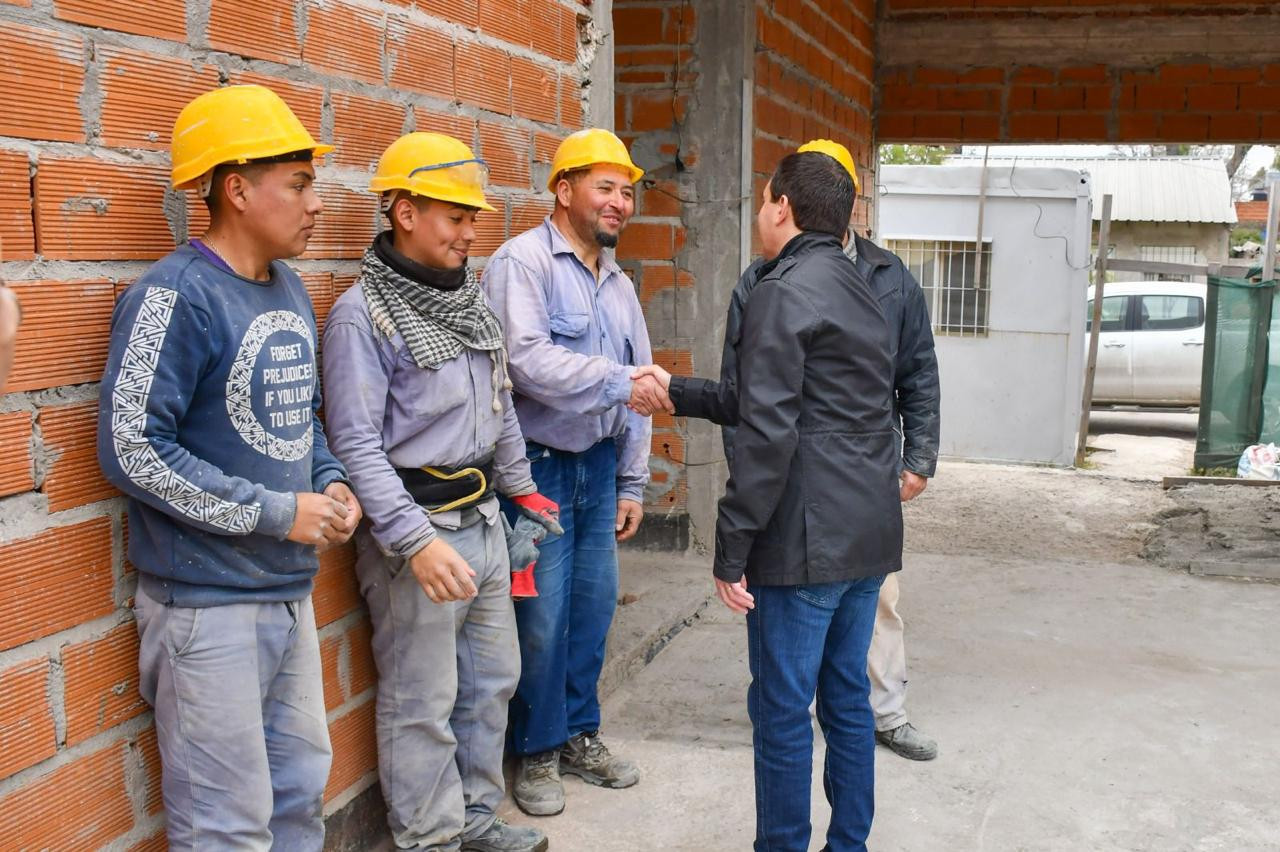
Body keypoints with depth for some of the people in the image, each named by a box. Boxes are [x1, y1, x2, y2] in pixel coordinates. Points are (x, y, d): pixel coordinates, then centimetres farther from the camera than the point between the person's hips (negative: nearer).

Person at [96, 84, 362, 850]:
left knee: (301, 787, 19)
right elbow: (132, 448, -20)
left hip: (292, 590, 8)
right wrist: (276, 511, -18)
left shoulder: (290, 290, 9)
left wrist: (331, 482, 0)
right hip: (209, 604, -8)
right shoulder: (175, 297, -16)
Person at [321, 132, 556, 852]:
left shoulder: (470, 297, 10)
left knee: (494, 678, 18)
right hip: (419, 526, -8)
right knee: (423, 702, 4)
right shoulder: (363, 315, -13)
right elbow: (357, 445, -18)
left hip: (484, 519, 8)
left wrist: (521, 488, 20)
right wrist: (416, 541, -25)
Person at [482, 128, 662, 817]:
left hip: (600, 466, 7)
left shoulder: (619, 284, 13)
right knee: (543, 619, 0)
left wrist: (632, 483, 14)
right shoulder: (523, 262, -11)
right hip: (539, 467, -7)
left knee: (594, 606, 12)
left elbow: (639, 391, 15)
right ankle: (537, 752, 18)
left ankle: (580, 735, 30)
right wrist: (619, 381, -28)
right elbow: (527, 358, -25)